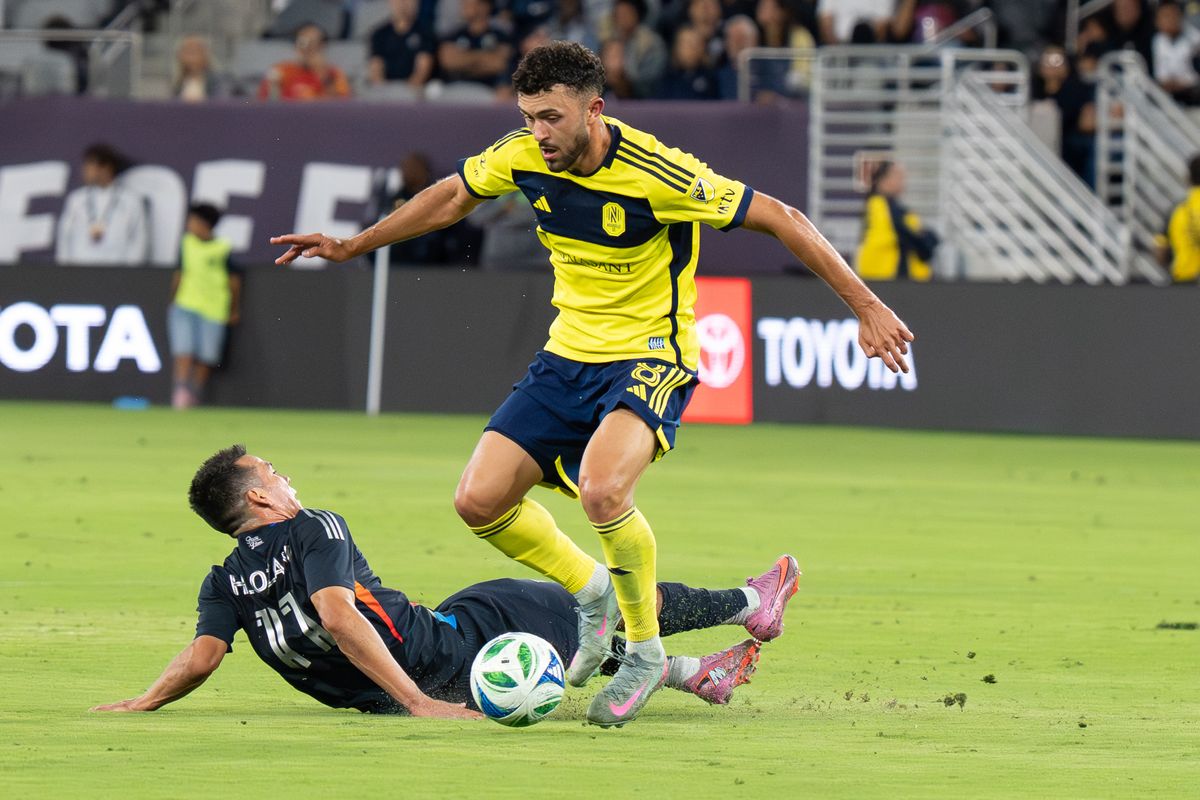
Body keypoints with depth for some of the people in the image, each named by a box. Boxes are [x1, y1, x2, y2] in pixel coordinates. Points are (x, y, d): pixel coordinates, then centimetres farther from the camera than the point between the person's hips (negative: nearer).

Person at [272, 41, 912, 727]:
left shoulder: (658, 174, -24)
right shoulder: (523, 157, -7)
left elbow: (781, 219, -17)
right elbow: (451, 199, 15)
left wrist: (867, 308, -17)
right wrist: (352, 246, 19)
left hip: (652, 357, -6)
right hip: (569, 355, 6)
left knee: (601, 489, -33)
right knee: (479, 500, -6)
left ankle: (646, 652, -9)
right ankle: (591, 591, 22)